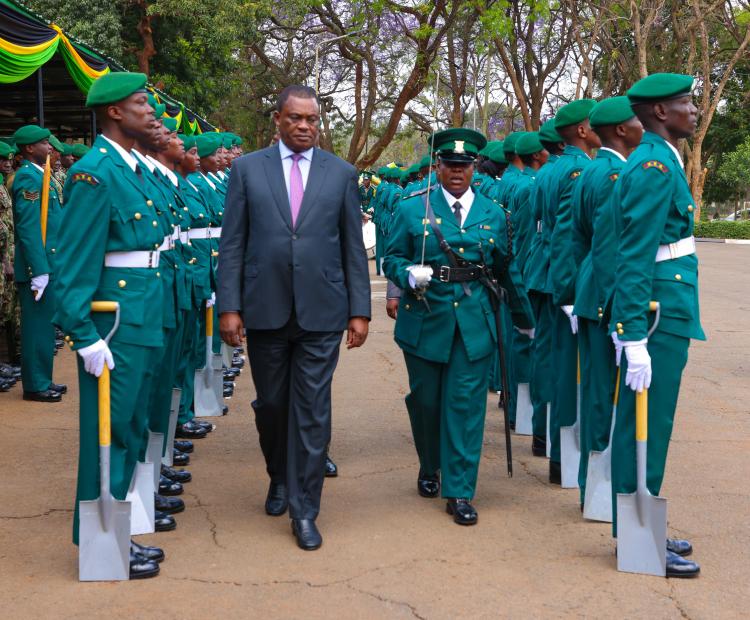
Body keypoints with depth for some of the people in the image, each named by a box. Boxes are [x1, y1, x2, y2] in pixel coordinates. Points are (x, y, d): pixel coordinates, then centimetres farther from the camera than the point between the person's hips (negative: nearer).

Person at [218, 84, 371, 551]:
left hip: (321, 312, -1)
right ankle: (280, 479, 39)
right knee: (271, 404, 14)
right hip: (265, 310, 1)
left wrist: (360, 311, 1)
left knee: (312, 411, 0)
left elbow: (354, 247, 5)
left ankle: (304, 510, 8)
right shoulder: (247, 169, 4)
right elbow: (232, 244, 2)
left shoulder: (342, 173, 5)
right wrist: (229, 307, -4)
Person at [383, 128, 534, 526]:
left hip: (473, 324, 1)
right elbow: (392, 259, 4)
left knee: (466, 404, -4)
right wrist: (409, 274, -19)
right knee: (426, 401, 10)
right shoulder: (412, 209, 2)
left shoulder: (492, 214, 8)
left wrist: (524, 317, 20)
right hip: (425, 320, 0)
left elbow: (506, 270, 16)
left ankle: (460, 491, 3)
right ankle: (429, 469, 36)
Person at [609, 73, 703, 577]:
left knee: (645, 422, 15)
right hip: (659, 313, -10)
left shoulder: (657, 162, 15)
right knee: (648, 425, -2)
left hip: (662, 309, 10)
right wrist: (635, 336, -22)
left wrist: (629, 324, 16)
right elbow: (634, 260, -20)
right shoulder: (655, 167, -15)